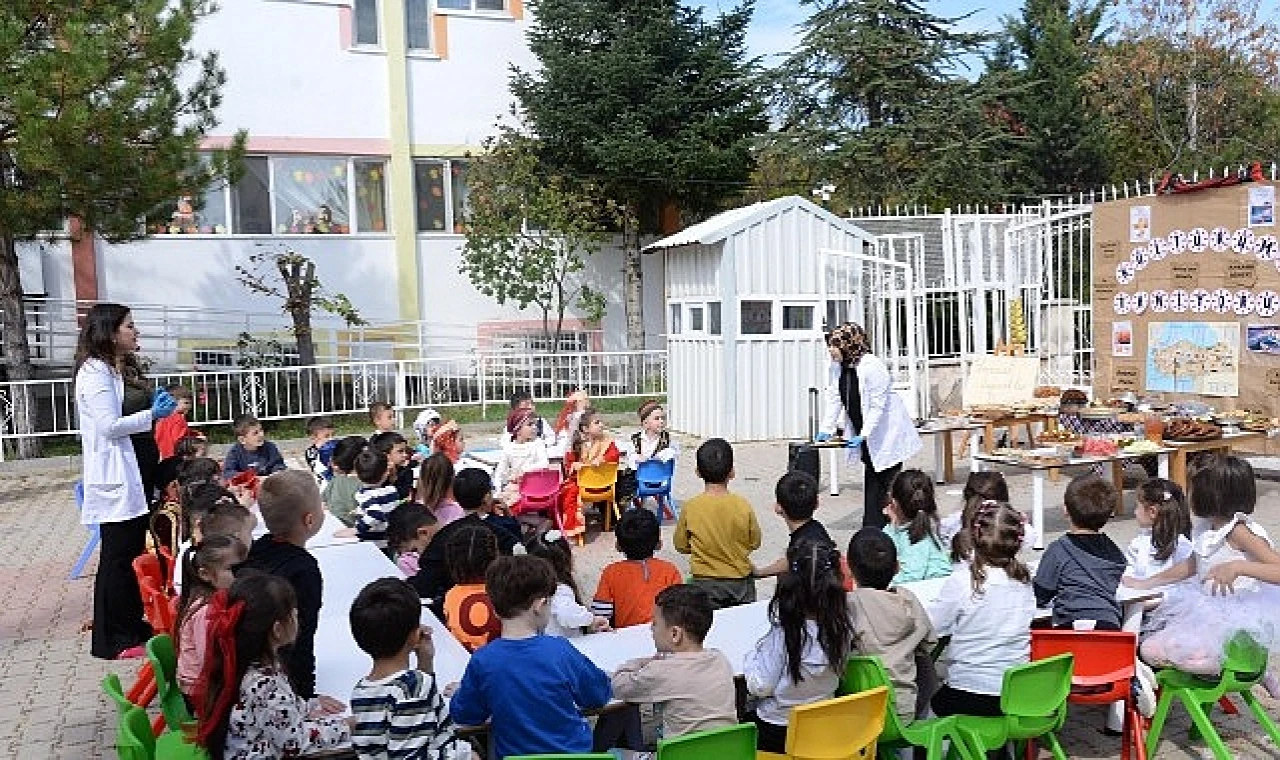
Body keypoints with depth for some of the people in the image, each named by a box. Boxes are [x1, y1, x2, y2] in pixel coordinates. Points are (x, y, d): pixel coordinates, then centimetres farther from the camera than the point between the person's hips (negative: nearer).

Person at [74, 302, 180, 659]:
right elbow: (110, 426, -21)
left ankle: (133, 625, 27)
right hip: (115, 476, -10)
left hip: (136, 473, 10)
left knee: (134, 551, 16)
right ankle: (110, 640, 7)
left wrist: (158, 408, 12)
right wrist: (152, 414, -19)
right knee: (117, 556, -3)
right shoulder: (95, 372, -14)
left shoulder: (123, 369, 17)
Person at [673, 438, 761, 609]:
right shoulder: (743, 506, -12)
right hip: (740, 582, 1)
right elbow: (755, 542, 2)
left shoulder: (690, 507, -13)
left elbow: (680, 545, -1)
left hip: (705, 584, -1)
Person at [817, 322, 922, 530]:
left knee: (887, 483, -3)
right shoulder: (837, 366, 1)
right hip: (868, 437, 8)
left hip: (888, 435, -8)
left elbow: (878, 406, -23)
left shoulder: (872, 366, -23)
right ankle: (871, 530, 15)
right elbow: (834, 398, 7)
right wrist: (826, 429, 1)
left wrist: (864, 435, -25)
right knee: (872, 480, 11)